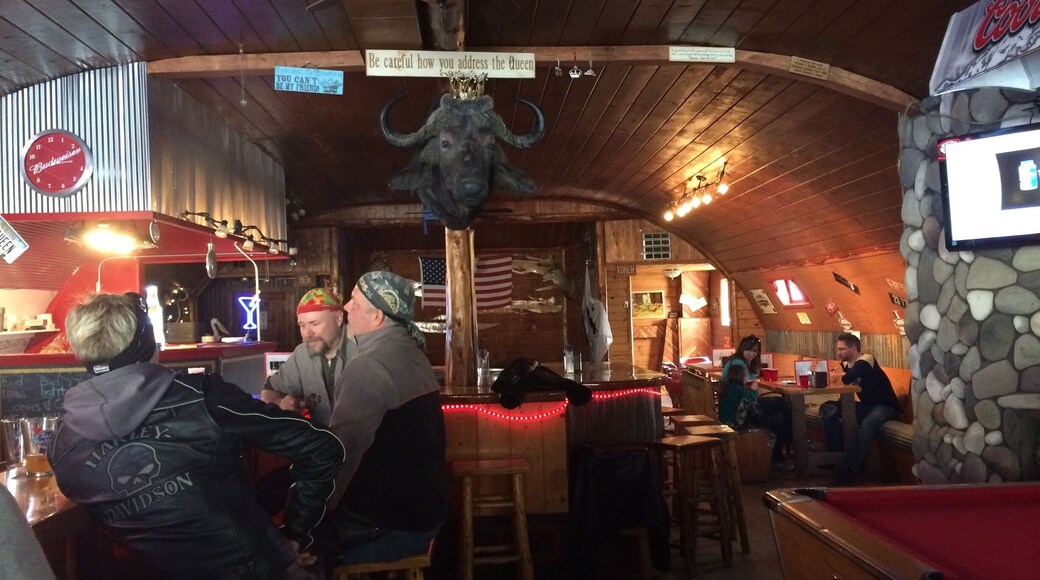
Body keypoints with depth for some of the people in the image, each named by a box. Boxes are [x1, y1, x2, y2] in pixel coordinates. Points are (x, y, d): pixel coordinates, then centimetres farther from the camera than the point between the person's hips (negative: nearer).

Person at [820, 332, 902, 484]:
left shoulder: (866, 360, -19)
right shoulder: (846, 365, 8)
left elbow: (846, 380, -32)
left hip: (885, 406, -8)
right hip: (867, 406, 8)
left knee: (868, 423, -41)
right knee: (828, 408, -10)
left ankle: (851, 467, -38)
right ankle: (837, 455, -13)